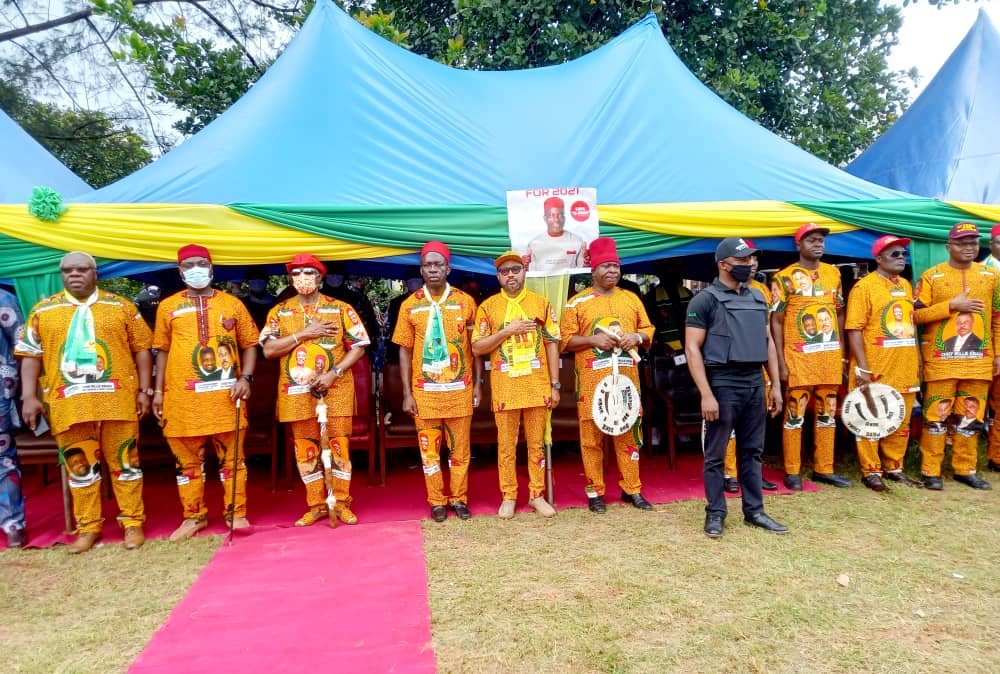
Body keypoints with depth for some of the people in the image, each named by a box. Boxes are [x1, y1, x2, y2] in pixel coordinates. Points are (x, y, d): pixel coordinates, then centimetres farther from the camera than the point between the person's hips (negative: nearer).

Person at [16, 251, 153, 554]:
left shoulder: (121, 306, 6)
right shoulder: (42, 310, 10)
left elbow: (142, 349, 5)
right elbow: (30, 356, 9)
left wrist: (145, 390, -1)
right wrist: (30, 397, 0)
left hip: (117, 399, -1)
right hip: (68, 404, 2)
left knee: (123, 462, 5)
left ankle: (132, 522, 15)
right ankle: (88, 527, 21)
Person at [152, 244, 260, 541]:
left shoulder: (232, 304, 7)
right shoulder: (168, 306, 10)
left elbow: (249, 345, 8)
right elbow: (162, 350, 12)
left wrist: (245, 377, -6)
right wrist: (158, 390, 7)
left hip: (225, 395, -1)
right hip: (182, 397, 1)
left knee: (232, 457, 5)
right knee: (187, 460, 9)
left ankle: (236, 514, 16)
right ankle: (193, 516, 23)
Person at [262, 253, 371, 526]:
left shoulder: (341, 309, 1)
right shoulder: (279, 312, 7)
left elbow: (359, 346, -2)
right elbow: (268, 350, -3)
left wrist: (334, 373, -14)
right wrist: (303, 334, -12)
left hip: (335, 390, -2)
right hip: (297, 393, 2)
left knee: (339, 445, 2)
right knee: (305, 449, 7)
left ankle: (340, 503, 15)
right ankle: (316, 505, 19)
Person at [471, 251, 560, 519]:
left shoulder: (541, 303, 6)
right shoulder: (488, 307, 3)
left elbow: (552, 344, 6)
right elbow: (477, 348, -1)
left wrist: (555, 385, 1)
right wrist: (508, 331, -13)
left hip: (537, 384, 1)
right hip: (504, 387, -1)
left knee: (537, 443, 9)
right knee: (506, 445, 7)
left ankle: (536, 494, 20)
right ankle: (508, 497, 18)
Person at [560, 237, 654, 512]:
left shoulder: (631, 299, 13)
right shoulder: (577, 301, 1)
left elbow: (649, 331, 16)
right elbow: (566, 340, -1)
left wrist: (637, 337, -6)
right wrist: (593, 339, -16)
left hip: (626, 378, 3)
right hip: (592, 381, -3)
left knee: (629, 433, 8)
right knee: (591, 436, 1)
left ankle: (632, 489, 20)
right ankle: (595, 492, 13)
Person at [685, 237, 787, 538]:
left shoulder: (757, 297, 13)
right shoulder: (706, 299, -6)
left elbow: (768, 342, 18)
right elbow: (692, 348, -11)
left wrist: (776, 385, 12)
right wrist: (706, 394, -17)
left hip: (755, 384, 6)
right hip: (723, 384, -6)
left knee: (752, 452, 13)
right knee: (715, 454, 3)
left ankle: (754, 511, 24)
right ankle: (715, 513, 15)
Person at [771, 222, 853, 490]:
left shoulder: (833, 273, 10)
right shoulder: (785, 277, -5)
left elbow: (839, 313, 17)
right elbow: (776, 321, -7)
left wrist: (841, 352, 12)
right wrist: (781, 362, -11)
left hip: (830, 355, 5)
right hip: (799, 357, -5)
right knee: (795, 413, 0)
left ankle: (824, 468, 23)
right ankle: (792, 472, 10)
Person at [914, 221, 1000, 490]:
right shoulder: (931, 276, -1)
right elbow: (915, 314, -7)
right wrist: (951, 305, -15)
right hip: (941, 360, -4)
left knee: (971, 417, 10)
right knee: (936, 415, 0)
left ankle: (965, 469, 21)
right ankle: (931, 471, 7)